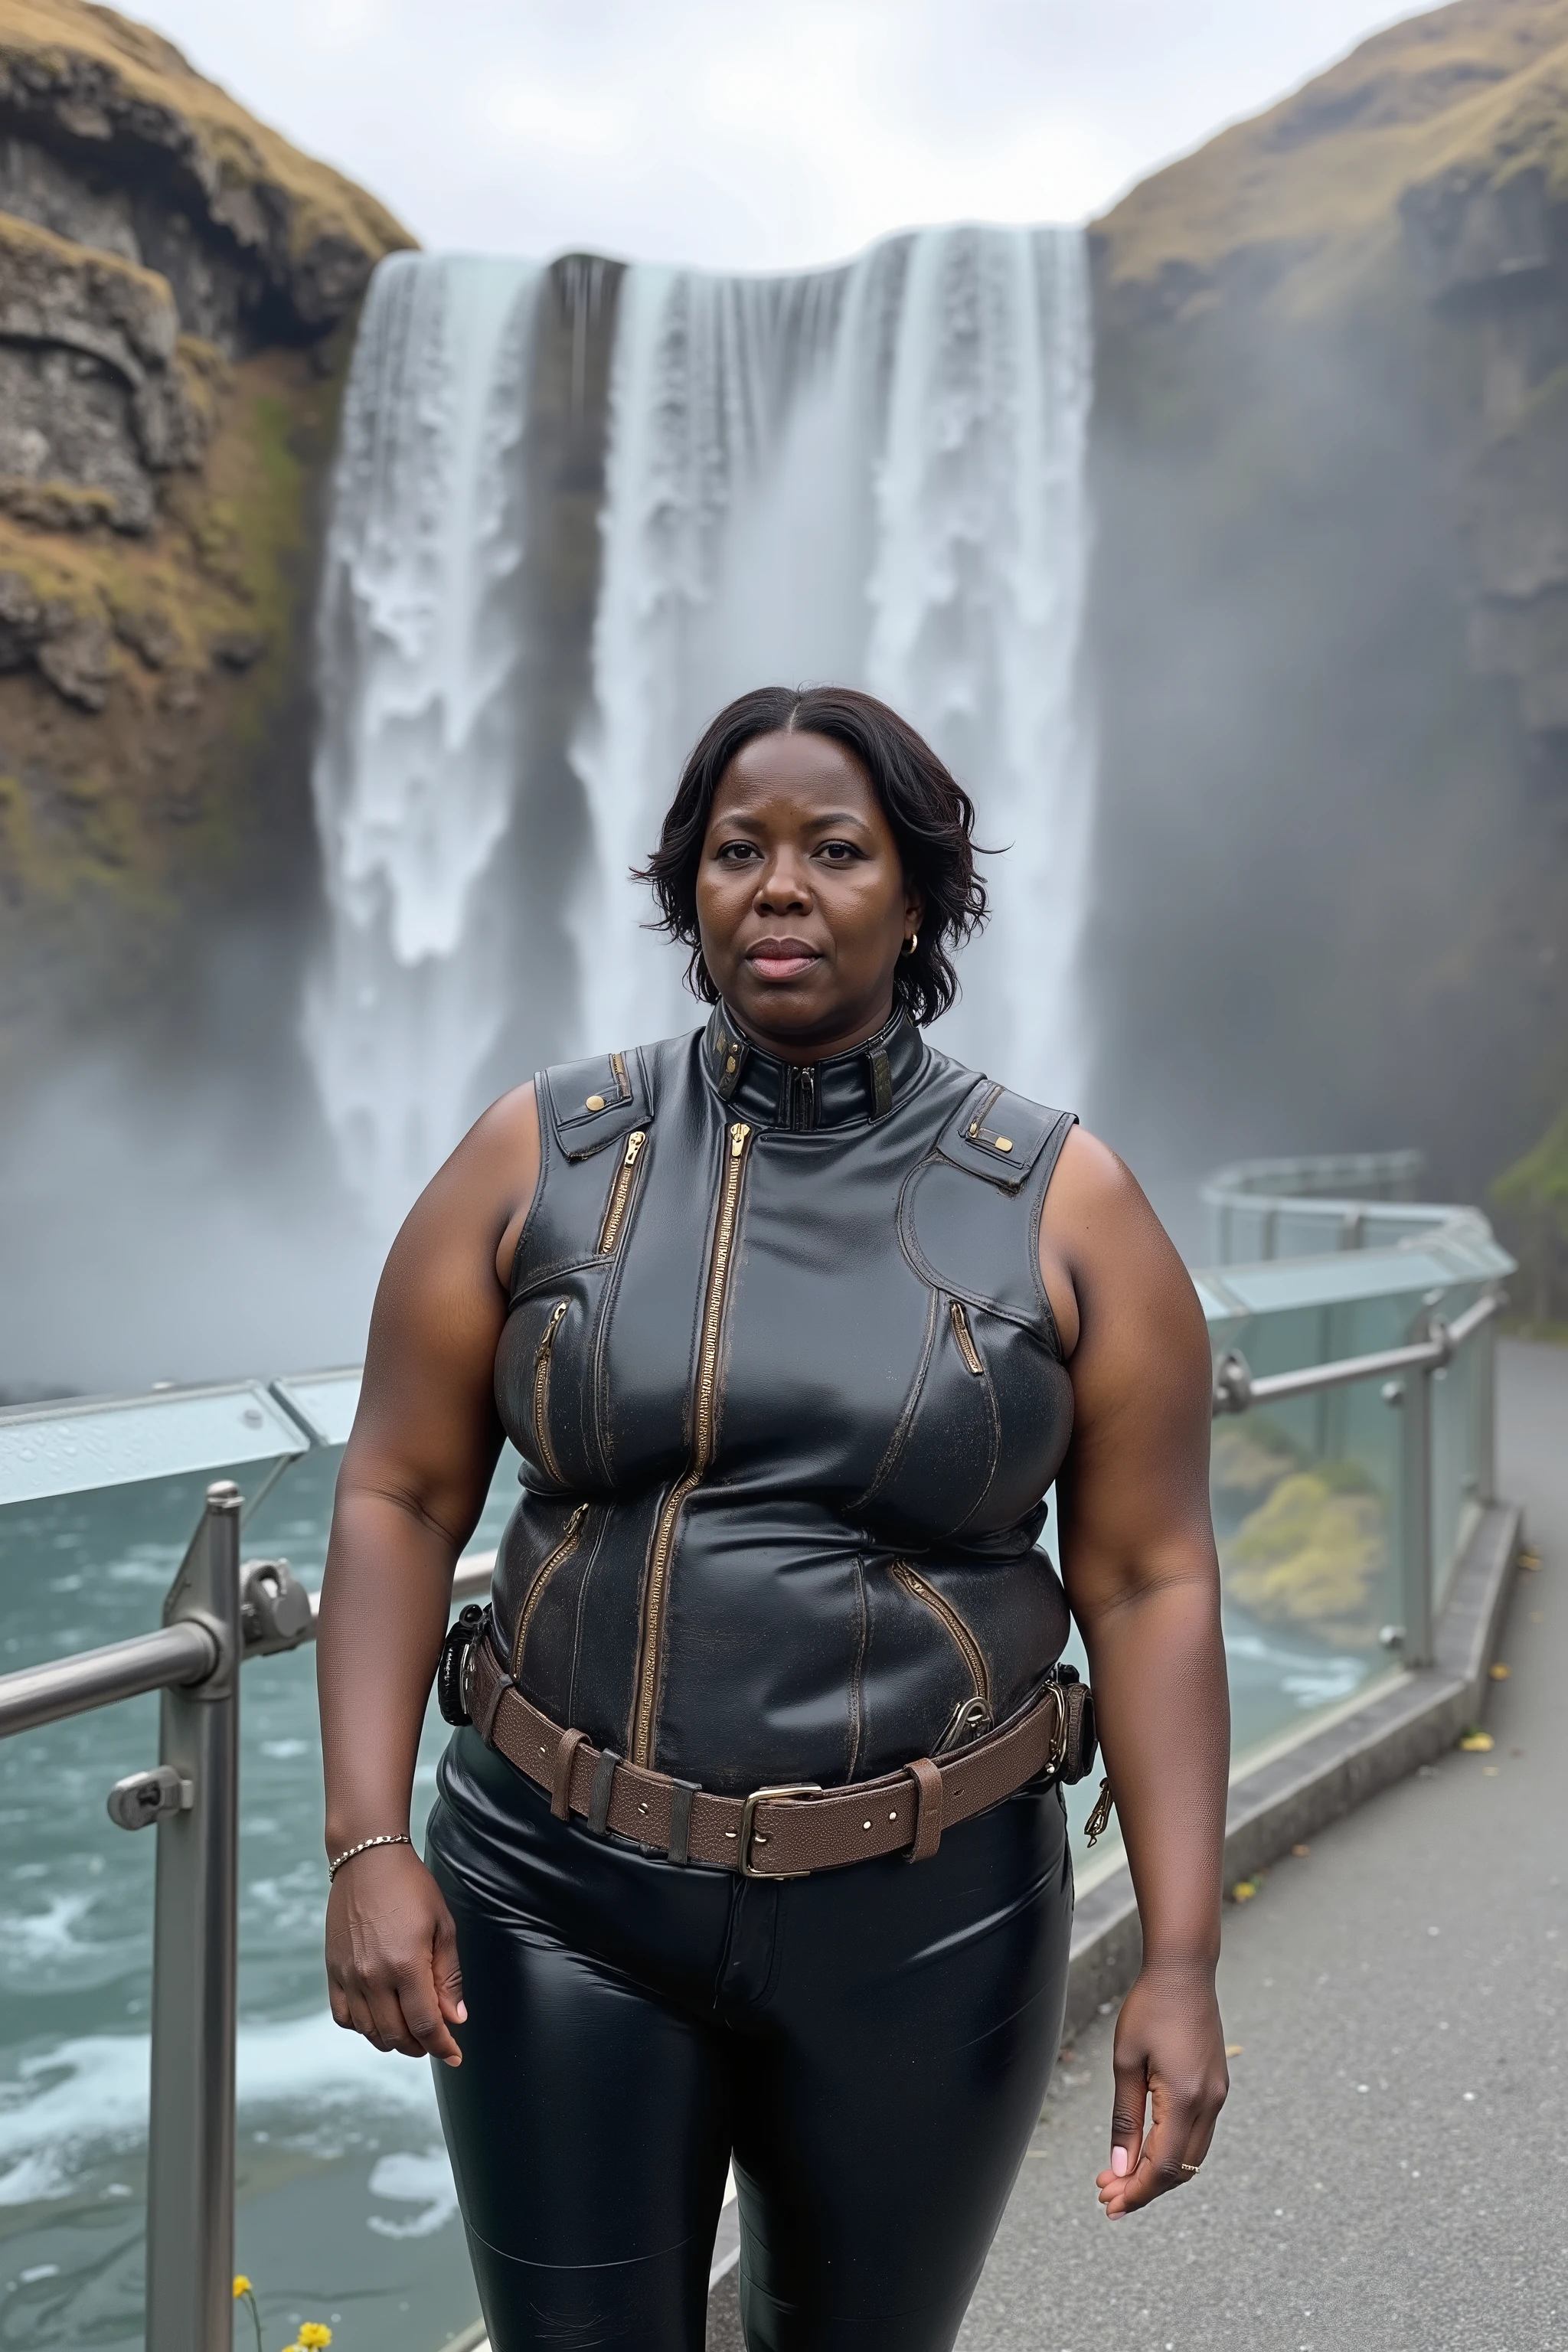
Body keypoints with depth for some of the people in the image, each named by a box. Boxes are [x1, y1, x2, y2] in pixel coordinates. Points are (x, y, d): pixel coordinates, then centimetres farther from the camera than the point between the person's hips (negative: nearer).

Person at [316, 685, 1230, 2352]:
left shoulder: (1063, 1205, -5)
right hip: (566, 1904, 0)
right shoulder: (541, 1158, -3)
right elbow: (400, 1499, -2)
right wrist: (367, 1842, -11)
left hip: (922, 1920, 0)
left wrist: (1182, 1957, -8)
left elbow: (1149, 1582, -5)